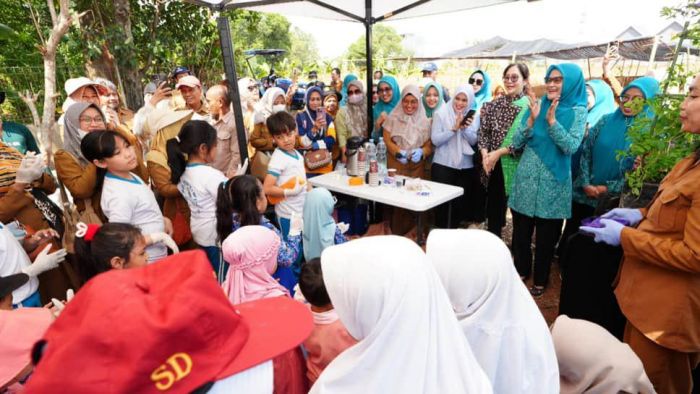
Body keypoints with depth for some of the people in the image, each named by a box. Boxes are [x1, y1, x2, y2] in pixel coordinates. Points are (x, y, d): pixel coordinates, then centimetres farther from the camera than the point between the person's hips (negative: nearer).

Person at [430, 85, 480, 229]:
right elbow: (435, 140, -12)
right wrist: (454, 128, -22)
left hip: (466, 167, 3)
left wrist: (465, 129, -20)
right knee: (442, 202, 2)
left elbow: (473, 141, -2)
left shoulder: (474, 116, 4)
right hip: (443, 165, -3)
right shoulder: (441, 113, -4)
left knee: (461, 203, 10)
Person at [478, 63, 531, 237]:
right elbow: (483, 132, 5)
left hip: (517, 166, -4)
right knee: (494, 210, 12)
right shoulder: (494, 104, 9)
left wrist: (499, 152, -17)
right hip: (495, 166, 4)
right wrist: (485, 154, -12)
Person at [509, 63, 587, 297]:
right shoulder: (537, 105, 3)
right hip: (526, 178, 3)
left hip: (553, 182, -2)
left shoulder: (577, 111, -3)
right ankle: (521, 271, 32)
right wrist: (532, 119, -15)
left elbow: (571, 147, -16)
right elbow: (516, 143, -2)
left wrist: (552, 120, -23)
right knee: (521, 231, 11)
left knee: (546, 236, 9)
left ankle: (540, 280, 26)